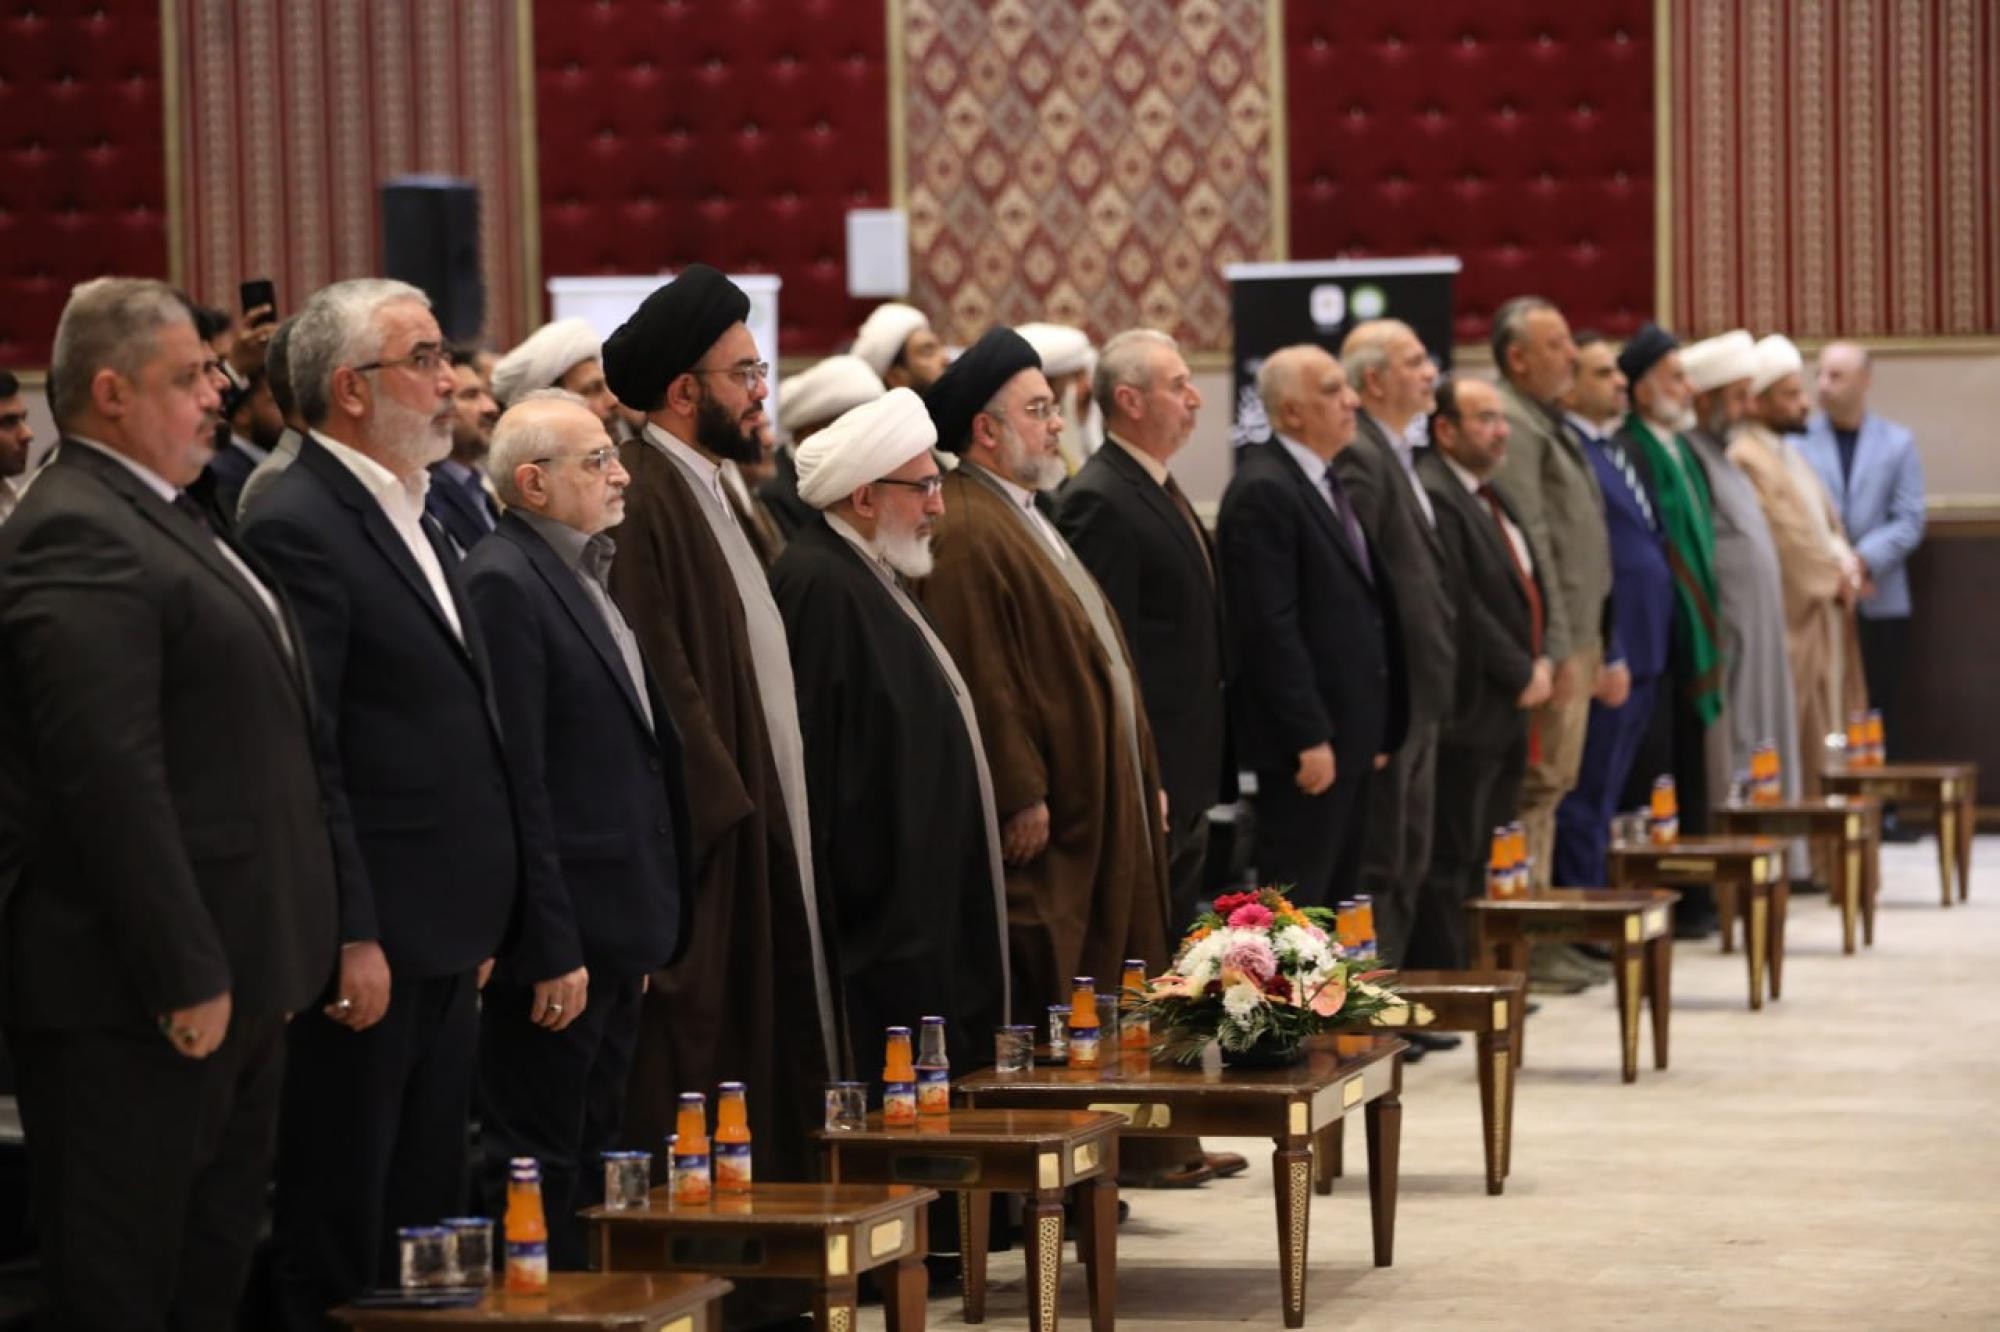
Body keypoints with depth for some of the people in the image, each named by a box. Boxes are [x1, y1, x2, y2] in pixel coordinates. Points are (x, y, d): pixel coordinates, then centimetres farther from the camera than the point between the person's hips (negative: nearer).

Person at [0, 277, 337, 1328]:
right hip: (134, 1002, -10)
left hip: (226, 977, 10)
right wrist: (185, 975, -24)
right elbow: (110, 778, -24)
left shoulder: (159, 520, 17)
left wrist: (267, 966, 19)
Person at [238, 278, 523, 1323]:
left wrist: (478, 924, 18)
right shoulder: (298, 527, -13)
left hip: (445, 943, 9)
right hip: (370, 946, -9)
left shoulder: (412, 519, 16)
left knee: (426, 1213, 13)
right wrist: (349, 940, -20)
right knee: (339, 1237, -1)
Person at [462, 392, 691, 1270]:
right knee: (538, 1173, -3)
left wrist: (647, 931, 18)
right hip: (558, 943, -10)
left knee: (592, 1168, 14)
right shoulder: (505, 583, -14)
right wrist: (552, 949, -21)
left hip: (614, 935, 10)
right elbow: (516, 783, -19)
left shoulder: (583, 575, 16)